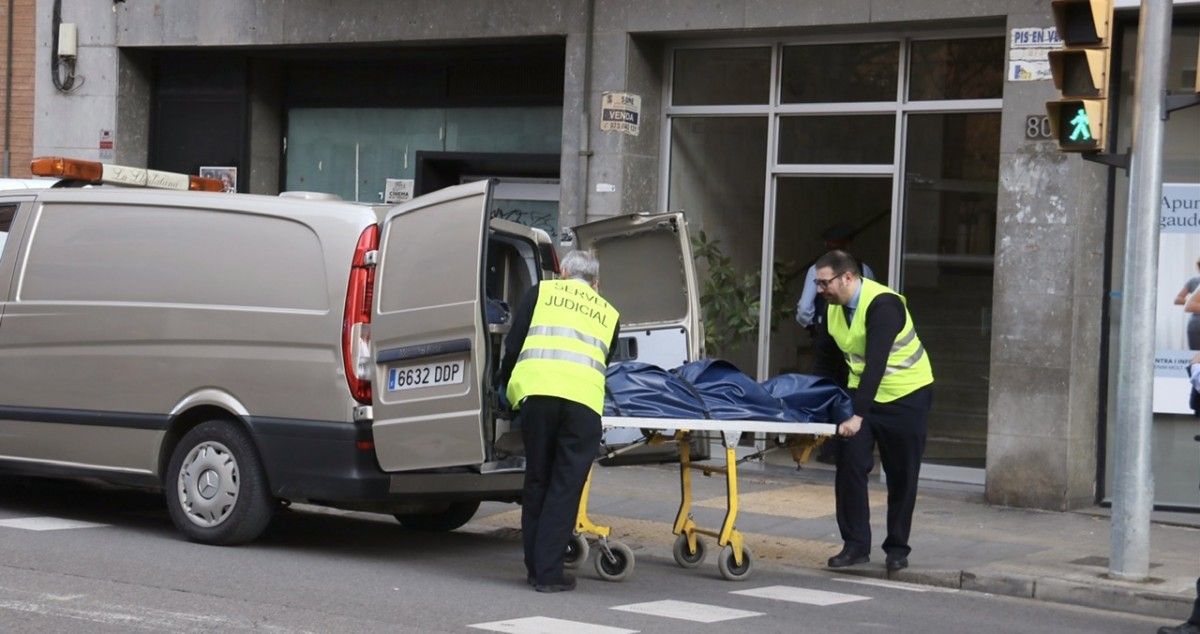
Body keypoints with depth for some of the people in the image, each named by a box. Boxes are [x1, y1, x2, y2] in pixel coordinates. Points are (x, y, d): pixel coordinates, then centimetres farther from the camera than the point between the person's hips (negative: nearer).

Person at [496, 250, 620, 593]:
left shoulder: (542, 291, 22)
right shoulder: (609, 313, 26)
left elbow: (513, 346, 16)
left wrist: (506, 385, 34)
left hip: (537, 390, 0)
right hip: (584, 398, 0)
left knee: (537, 481, 12)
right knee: (566, 486, 5)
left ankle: (535, 567, 17)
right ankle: (548, 572, 2)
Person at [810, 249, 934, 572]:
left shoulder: (882, 304, -27)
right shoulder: (834, 308, -2)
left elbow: (875, 363, -35)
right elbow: (827, 358, 7)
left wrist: (858, 416, -41)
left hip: (906, 395, -6)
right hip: (862, 391, 6)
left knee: (902, 475, 2)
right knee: (850, 464, -6)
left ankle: (897, 548, 15)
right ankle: (855, 545, 0)